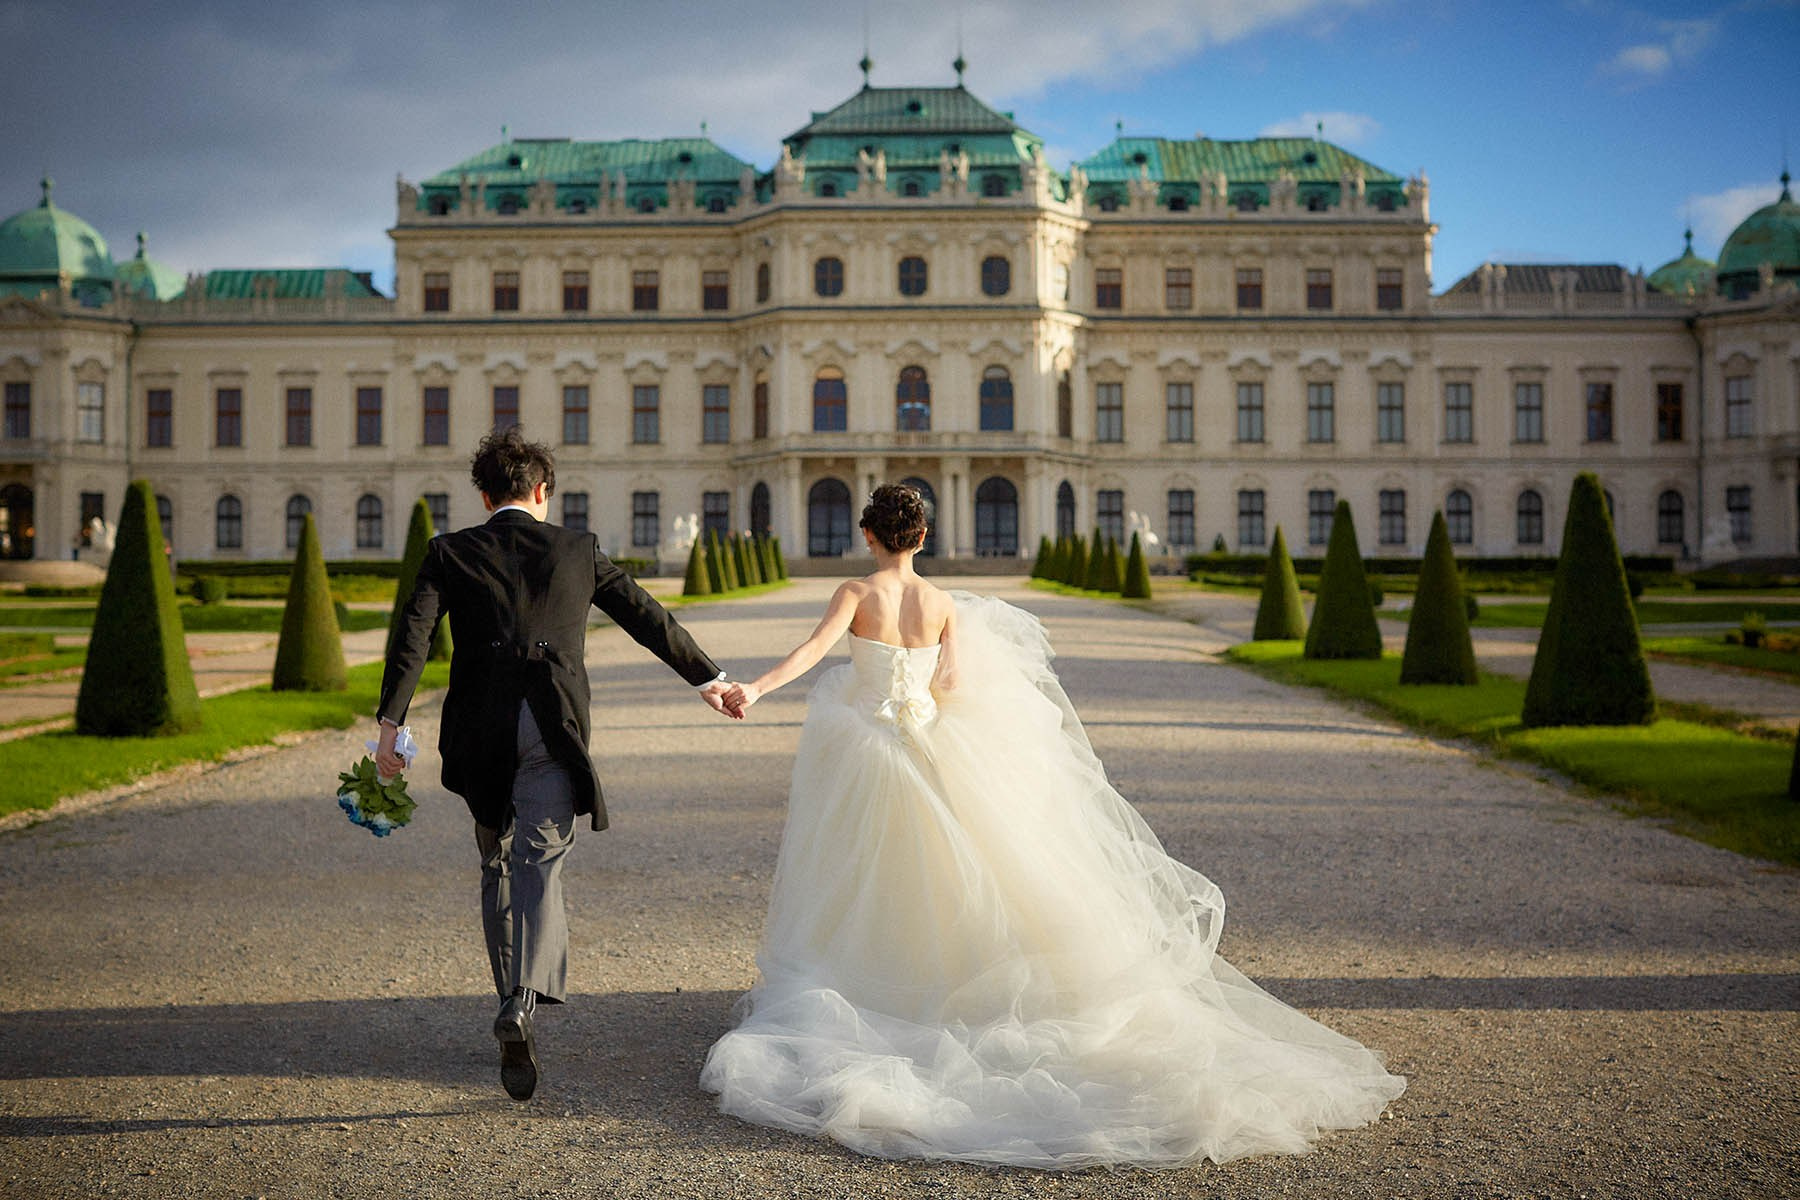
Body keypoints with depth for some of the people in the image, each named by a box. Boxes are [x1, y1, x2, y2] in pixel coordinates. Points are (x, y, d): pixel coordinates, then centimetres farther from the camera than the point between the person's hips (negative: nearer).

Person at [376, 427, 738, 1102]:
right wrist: (706, 676, 25)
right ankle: (522, 1002, -27)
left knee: (498, 866, 17)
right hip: (554, 724, -1)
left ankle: (513, 1002, 24)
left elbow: (413, 635, -4)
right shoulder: (577, 549, 10)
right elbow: (645, 616, 16)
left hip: (480, 730, 1)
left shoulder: (450, 553, 8)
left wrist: (389, 723, -6)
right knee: (539, 864, -7)